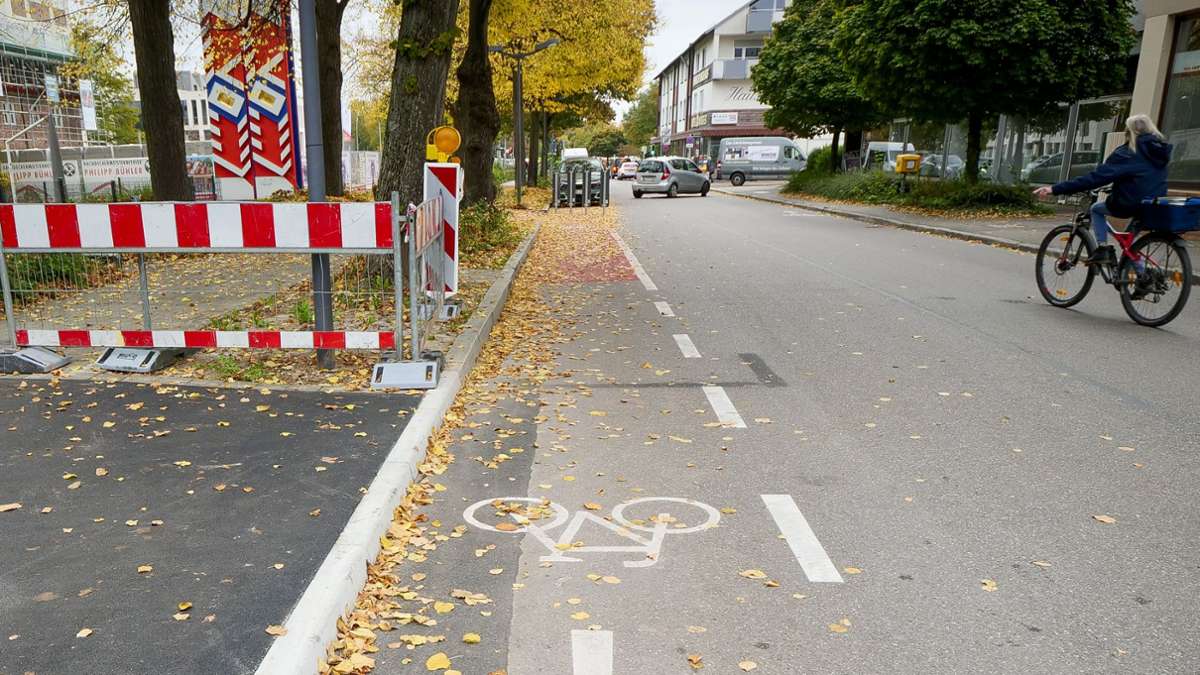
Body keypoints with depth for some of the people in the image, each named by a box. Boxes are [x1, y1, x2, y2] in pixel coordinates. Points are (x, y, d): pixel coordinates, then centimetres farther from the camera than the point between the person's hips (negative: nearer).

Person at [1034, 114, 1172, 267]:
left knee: (1096, 208, 20)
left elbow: (1095, 177, -19)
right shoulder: (1161, 150, 9)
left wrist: (1055, 189, -22)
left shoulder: (1127, 153, -12)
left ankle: (1103, 248, 5)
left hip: (1130, 205, -6)